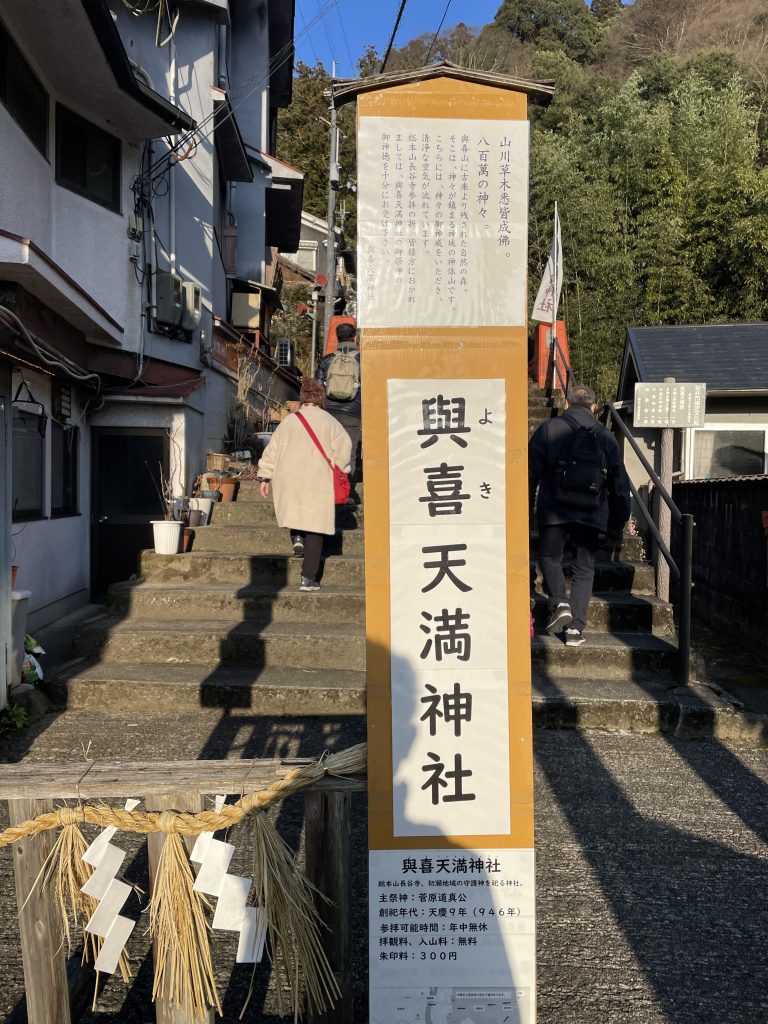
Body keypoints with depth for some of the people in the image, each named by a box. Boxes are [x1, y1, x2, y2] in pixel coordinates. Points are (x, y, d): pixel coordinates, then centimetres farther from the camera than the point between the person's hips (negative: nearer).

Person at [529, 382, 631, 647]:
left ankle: (558, 603, -5)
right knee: (584, 569, 10)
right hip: (592, 515, 2)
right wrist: (617, 524, 19)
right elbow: (619, 485, 12)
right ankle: (575, 627, 2)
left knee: (549, 557, 18)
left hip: (554, 511, -1)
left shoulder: (548, 430, 3)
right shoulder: (605, 437, 10)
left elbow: (531, 473, 0)